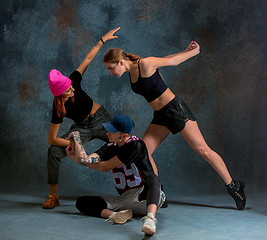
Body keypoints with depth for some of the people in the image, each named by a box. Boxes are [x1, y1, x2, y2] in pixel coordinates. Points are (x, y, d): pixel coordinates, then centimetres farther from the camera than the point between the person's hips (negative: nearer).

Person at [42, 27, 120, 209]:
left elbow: (88, 59, -11)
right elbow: (52, 139, -23)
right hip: (82, 128, -2)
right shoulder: (58, 109, -26)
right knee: (54, 152, -20)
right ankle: (53, 196, -7)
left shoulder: (73, 82, -21)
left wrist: (103, 40, -9)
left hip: (101, 119, 3)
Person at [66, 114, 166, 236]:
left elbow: (105, 167, -8)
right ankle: (114, 214, -32)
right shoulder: (110, 147, 8)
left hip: (144, 198, -6)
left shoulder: (136, 145, -13)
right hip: (124, 200, 6)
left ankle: (150, 218, -62)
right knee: (81, 202, -5)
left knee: (152, 179, -38)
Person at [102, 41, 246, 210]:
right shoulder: (131, 72, 7)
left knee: (203, 150, -4)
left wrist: (194, 51, 9)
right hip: (160, 116, 8)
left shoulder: (144, 64, -18)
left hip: (175, 109, -8)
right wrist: (187, 51, 15)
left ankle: (233, 186, 10)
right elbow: (161, 60, 15)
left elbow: (173, 60, -4)